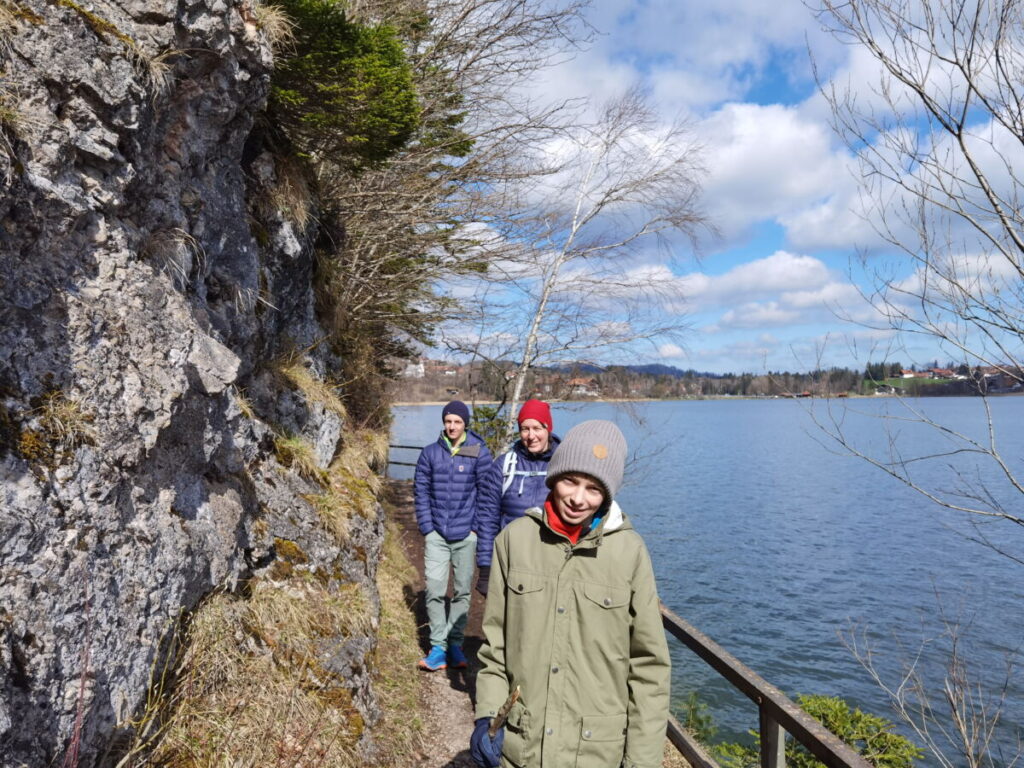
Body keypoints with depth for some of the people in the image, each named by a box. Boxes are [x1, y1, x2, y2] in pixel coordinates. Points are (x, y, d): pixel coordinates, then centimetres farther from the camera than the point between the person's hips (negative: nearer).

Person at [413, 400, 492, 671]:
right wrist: (426, 528, -2)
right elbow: (421, 491, 5)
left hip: (466, 535, -1)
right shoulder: (430, 453, 2)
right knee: (435, 590, -2)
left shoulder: (479, 453, -2)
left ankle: (455, 643, 22)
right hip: (436, 534, 1)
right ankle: (438, 646, 9)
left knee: (462, 591, 9)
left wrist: (477, 527, -6)